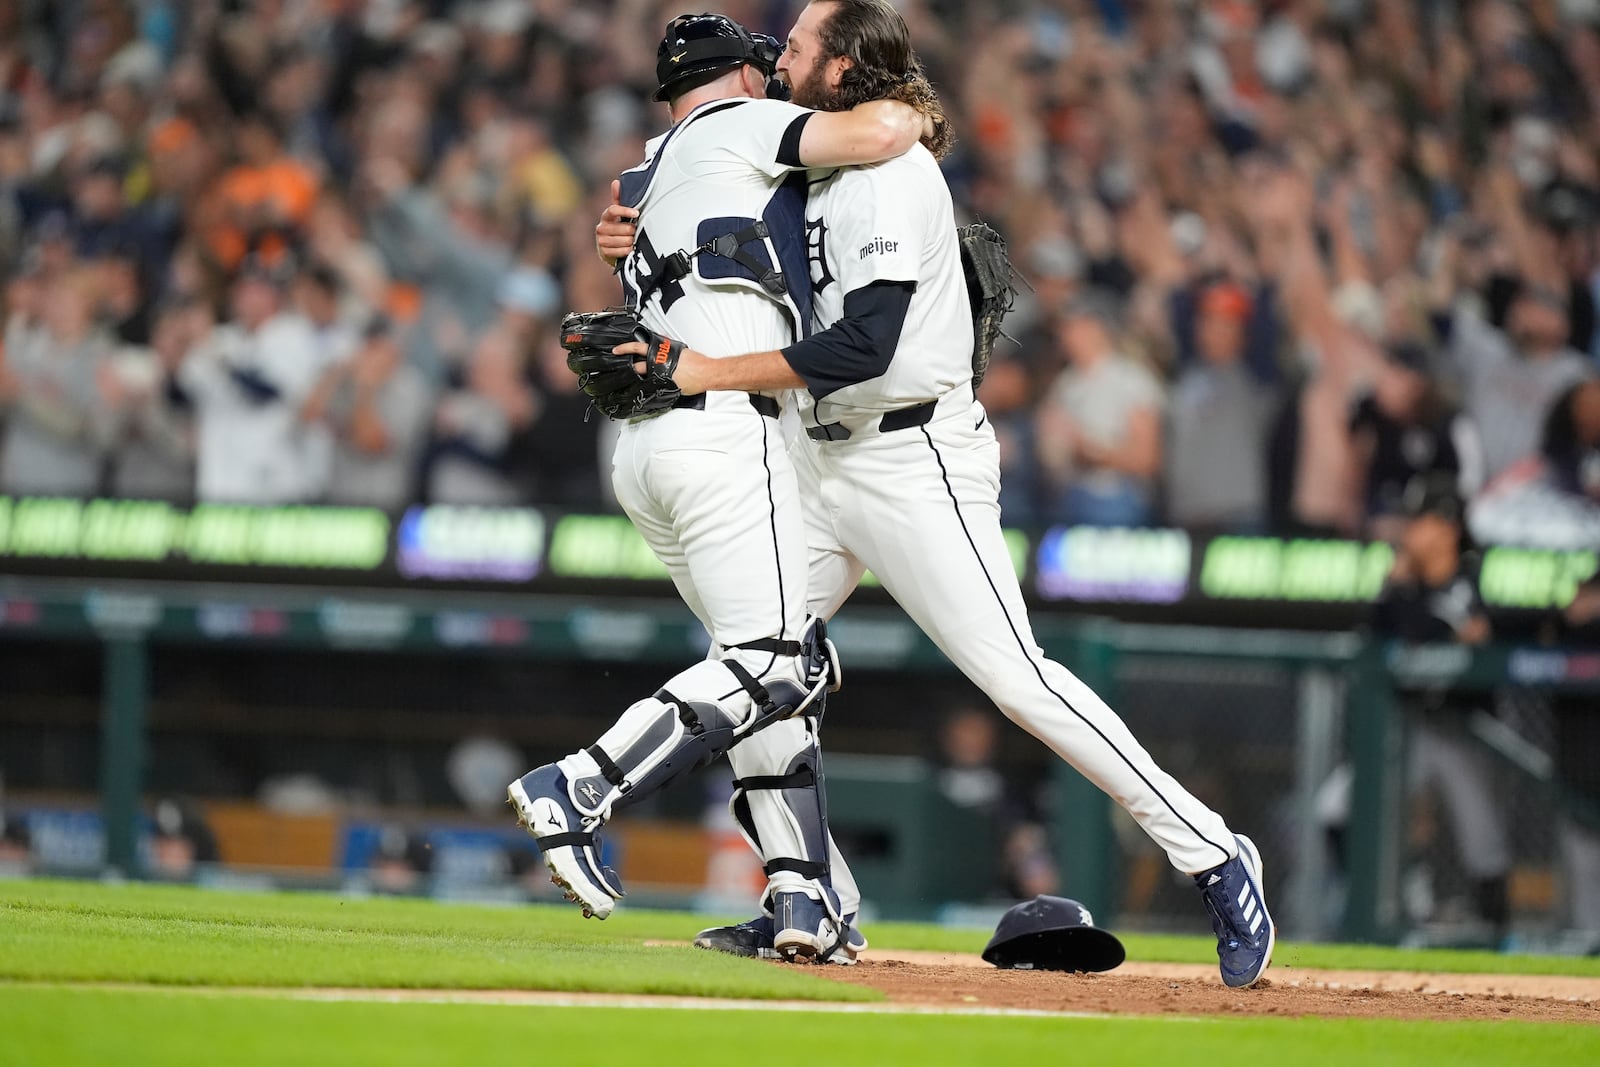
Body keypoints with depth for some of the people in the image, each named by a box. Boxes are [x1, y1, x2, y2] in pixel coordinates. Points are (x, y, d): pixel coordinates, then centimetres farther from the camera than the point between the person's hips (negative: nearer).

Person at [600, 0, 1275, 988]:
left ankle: (1213, 858, -7)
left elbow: (862, 345, -25)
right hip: (823, 461, 10)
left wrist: (713, 373, -24)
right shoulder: (813, 173, 14)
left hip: (916, 458, -10)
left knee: (1014, 672, -13)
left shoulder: (895, 174, -16)